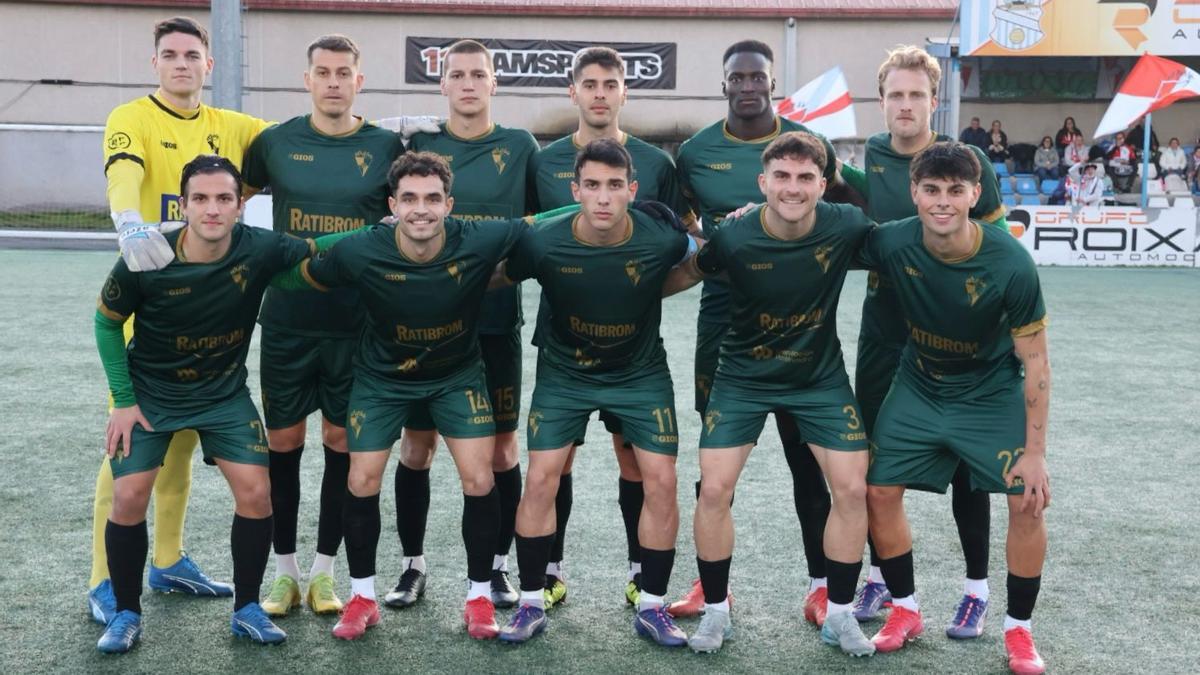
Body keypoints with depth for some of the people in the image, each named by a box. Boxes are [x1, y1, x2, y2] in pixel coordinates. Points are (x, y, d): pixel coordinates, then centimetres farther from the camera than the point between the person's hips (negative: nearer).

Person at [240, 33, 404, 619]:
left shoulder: (386, 147, 0)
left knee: (342, 443, 6)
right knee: (282, 441, 6)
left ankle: (324, 570, 21)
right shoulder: (276, 142, 2)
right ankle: (285, 570, 20)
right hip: (286, 318, 1)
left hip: (357, 322, 0)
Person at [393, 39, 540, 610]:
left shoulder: (520, 147, 5)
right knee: (417, 444, 5)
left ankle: (497, 565, 21)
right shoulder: (419, 144, 5)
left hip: (495, 319, 0)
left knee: (500, 446, 5)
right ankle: (412, 566, 20)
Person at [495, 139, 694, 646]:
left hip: (641, 372, 1)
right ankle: (531, 603, 12)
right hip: (564, 372, 0)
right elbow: (499, 279, -4)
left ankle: (652, 607, 12)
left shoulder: (662, 239, -24)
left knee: (661, 481, -5)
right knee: (541, 479, -6)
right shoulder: (543, 243, -25)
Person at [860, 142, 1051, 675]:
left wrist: (1034, 451, -16)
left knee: (1028, 503, -11)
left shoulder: (1011, 265, -27)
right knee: (879, 491, 0)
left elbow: (1034, 360, -18)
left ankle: (1018, 630, 11)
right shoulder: (892, 243, -22)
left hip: (992, 395, -2)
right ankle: (905, 610, 21)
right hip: (919, 389, 3)